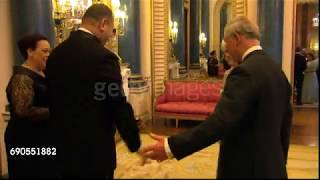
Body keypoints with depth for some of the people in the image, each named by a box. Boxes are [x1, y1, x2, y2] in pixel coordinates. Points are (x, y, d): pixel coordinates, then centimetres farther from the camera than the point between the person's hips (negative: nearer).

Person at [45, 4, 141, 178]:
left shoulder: (56, 53, 3)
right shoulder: (102, 57, -20)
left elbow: (53, 99, 11)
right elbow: (119, 107, -17)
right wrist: (135, 144, -4)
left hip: (61, 146, 7)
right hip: (92, 150, -7)